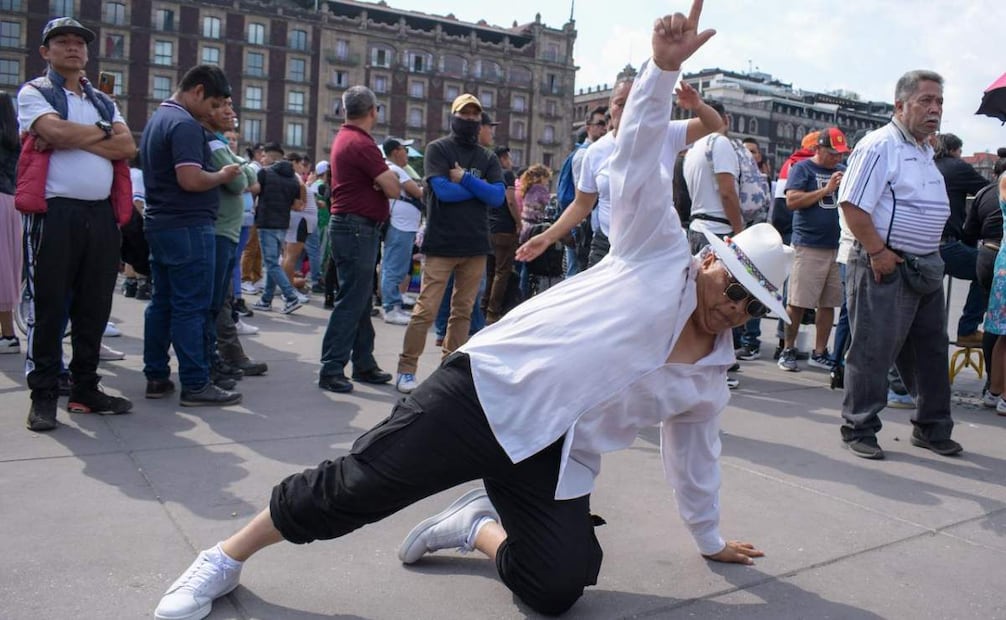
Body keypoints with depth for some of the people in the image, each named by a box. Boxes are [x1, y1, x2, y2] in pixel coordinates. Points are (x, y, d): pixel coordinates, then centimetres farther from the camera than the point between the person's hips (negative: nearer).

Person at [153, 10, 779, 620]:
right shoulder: (659, 253, 2)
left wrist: (711, 538, 36)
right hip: (488, 389, -5)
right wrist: (664, 65, -16)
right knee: (355, 486, -12)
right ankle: (227, 559, 11)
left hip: (555, 461, 6)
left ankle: (479, 524, 16)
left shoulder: (710, 385, 16)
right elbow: (639, 154, -4)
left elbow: (695, 458, 29)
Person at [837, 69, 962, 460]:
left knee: (931, 351, 15)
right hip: (886, 267, -9)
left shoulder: (925, 151, 18)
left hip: (926, 268, 9)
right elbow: (852, 205, -20)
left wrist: (930, 256, 17)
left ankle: (931, 428, 28)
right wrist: (878, 252, -21)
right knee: (872, 353, -2)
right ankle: (858, 430, 10)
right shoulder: (879, 146, -12)